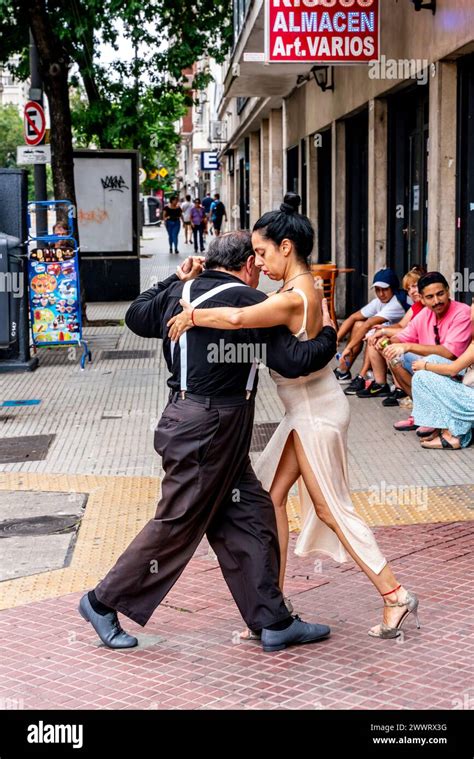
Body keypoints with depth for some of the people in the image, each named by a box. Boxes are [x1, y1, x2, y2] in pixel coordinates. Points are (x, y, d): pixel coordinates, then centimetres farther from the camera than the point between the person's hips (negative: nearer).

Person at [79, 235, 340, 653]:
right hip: (210, 429, -9)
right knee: (178, 525, 2)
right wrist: (328, 336, 2)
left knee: (250, 516, 11)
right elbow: (294, 360, -15)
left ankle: (273, 621, 15)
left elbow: (137, 316, 27)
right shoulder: (248, 302, -14)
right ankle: (104, 602, 16)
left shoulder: (180, 292, 9)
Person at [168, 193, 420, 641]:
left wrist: (191, 315, -26)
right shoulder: (300, 288, 7)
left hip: (317, 411, -10)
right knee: (270, 495, 10)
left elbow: (236, 318, -41)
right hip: (305, 410, 10)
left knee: (330, 508, 0)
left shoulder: (294, 297, -25)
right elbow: (252, 317, 7)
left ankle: (395, 596, 11)